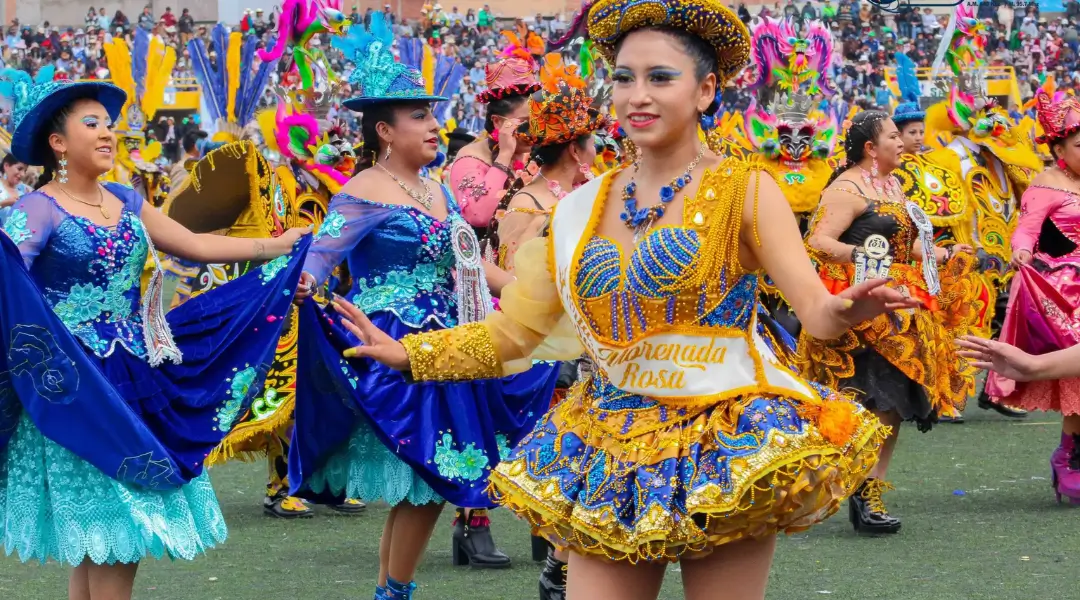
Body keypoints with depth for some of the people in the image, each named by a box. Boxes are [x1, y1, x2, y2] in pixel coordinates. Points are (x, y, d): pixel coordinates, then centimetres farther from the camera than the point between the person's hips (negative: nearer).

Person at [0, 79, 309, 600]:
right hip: (79, 386, -7)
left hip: (136, 377, 7)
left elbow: (197, 246, 18)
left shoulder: (125, 201, 12)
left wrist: (281, 245, 20)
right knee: (109, 524, -8)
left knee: (107, 537, 7)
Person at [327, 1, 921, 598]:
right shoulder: (580, 209, 6)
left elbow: (814, 306, -17)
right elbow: (514, 330, 12)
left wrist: (845, 309, -40)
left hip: (725, 446, -4)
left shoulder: (744, 189, -6)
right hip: (610, 458, 4)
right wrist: (407, 353, 4)